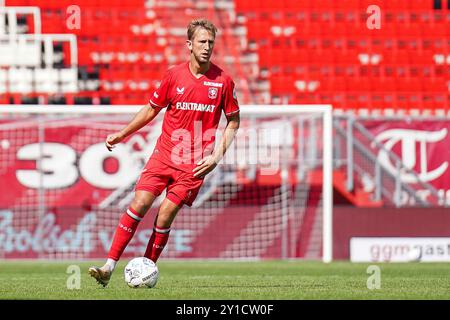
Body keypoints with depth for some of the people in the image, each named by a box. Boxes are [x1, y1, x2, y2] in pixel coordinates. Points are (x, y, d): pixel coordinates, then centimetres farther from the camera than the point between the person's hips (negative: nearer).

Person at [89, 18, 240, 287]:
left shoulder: (223, 81, -2)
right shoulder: (174, 75, 2)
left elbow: (233, 121, 7)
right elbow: (152, 109, 16)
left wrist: (217, 155, -4)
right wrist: (122, 134, 11)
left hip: (195, 164, -1)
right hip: (163, 154, 1)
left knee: (165, 216, -8)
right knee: (139, 204, -10)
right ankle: (109, 268, -9)